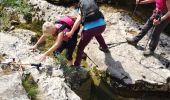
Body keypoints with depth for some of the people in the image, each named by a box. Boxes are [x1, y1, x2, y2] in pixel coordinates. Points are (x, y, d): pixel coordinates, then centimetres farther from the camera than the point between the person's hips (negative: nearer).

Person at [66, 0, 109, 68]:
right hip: (101, 25, 4)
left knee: (81, 47, 19)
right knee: (97, 33, 42)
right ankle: (105, 48, 60)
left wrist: (71, 32, 1)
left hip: (90, 28, -3)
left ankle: (77, 64, 26)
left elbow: (78, 20, 2)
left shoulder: (80, 6, 19)